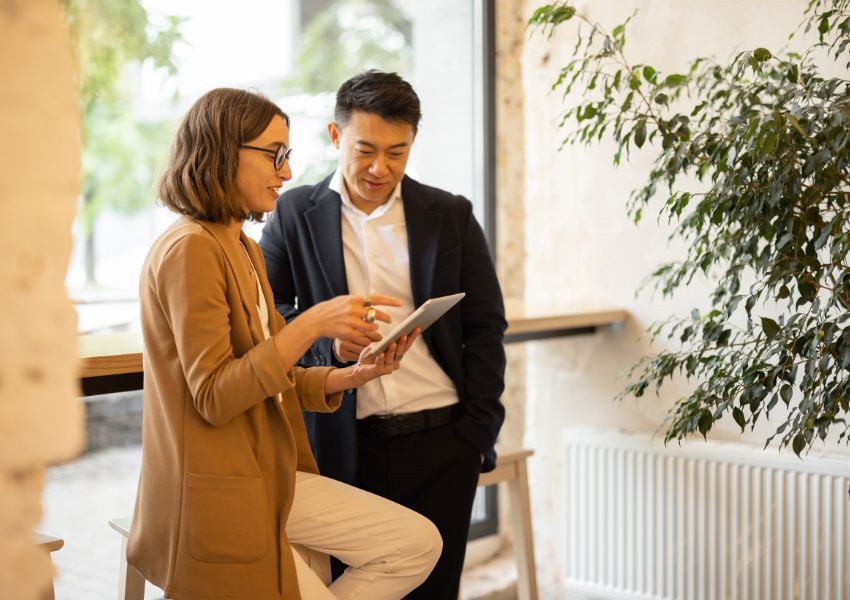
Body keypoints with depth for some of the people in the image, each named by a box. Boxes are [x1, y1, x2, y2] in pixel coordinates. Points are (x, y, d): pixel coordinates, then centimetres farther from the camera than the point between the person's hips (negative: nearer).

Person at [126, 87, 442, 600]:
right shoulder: (189, 249, -17)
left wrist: (353, 375, 0)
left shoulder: (245, 250, 14)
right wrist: (312, 325, -26)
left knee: (418, 543, 2)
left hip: (274, 478, 9)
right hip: (216, 498, -9)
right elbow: (214, 396, -21)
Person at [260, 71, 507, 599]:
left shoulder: (452, 216, 6)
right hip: (343, 448, 0)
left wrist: (477, 435, -1)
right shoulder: (296, 214, 4)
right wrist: (324, 338, -18)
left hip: (440, 442, 1)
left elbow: (486, 329, 7)